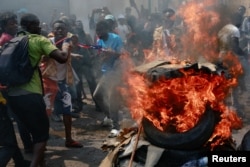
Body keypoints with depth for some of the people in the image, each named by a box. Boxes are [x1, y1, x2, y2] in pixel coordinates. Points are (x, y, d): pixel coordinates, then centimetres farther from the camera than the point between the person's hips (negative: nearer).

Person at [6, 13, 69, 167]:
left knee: (35, 130, 22)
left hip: (13, 94, 7)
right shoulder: (39, 40, -3)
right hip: (30, 94, -7)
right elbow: (62, 58, -14)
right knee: (42, 132, 7)